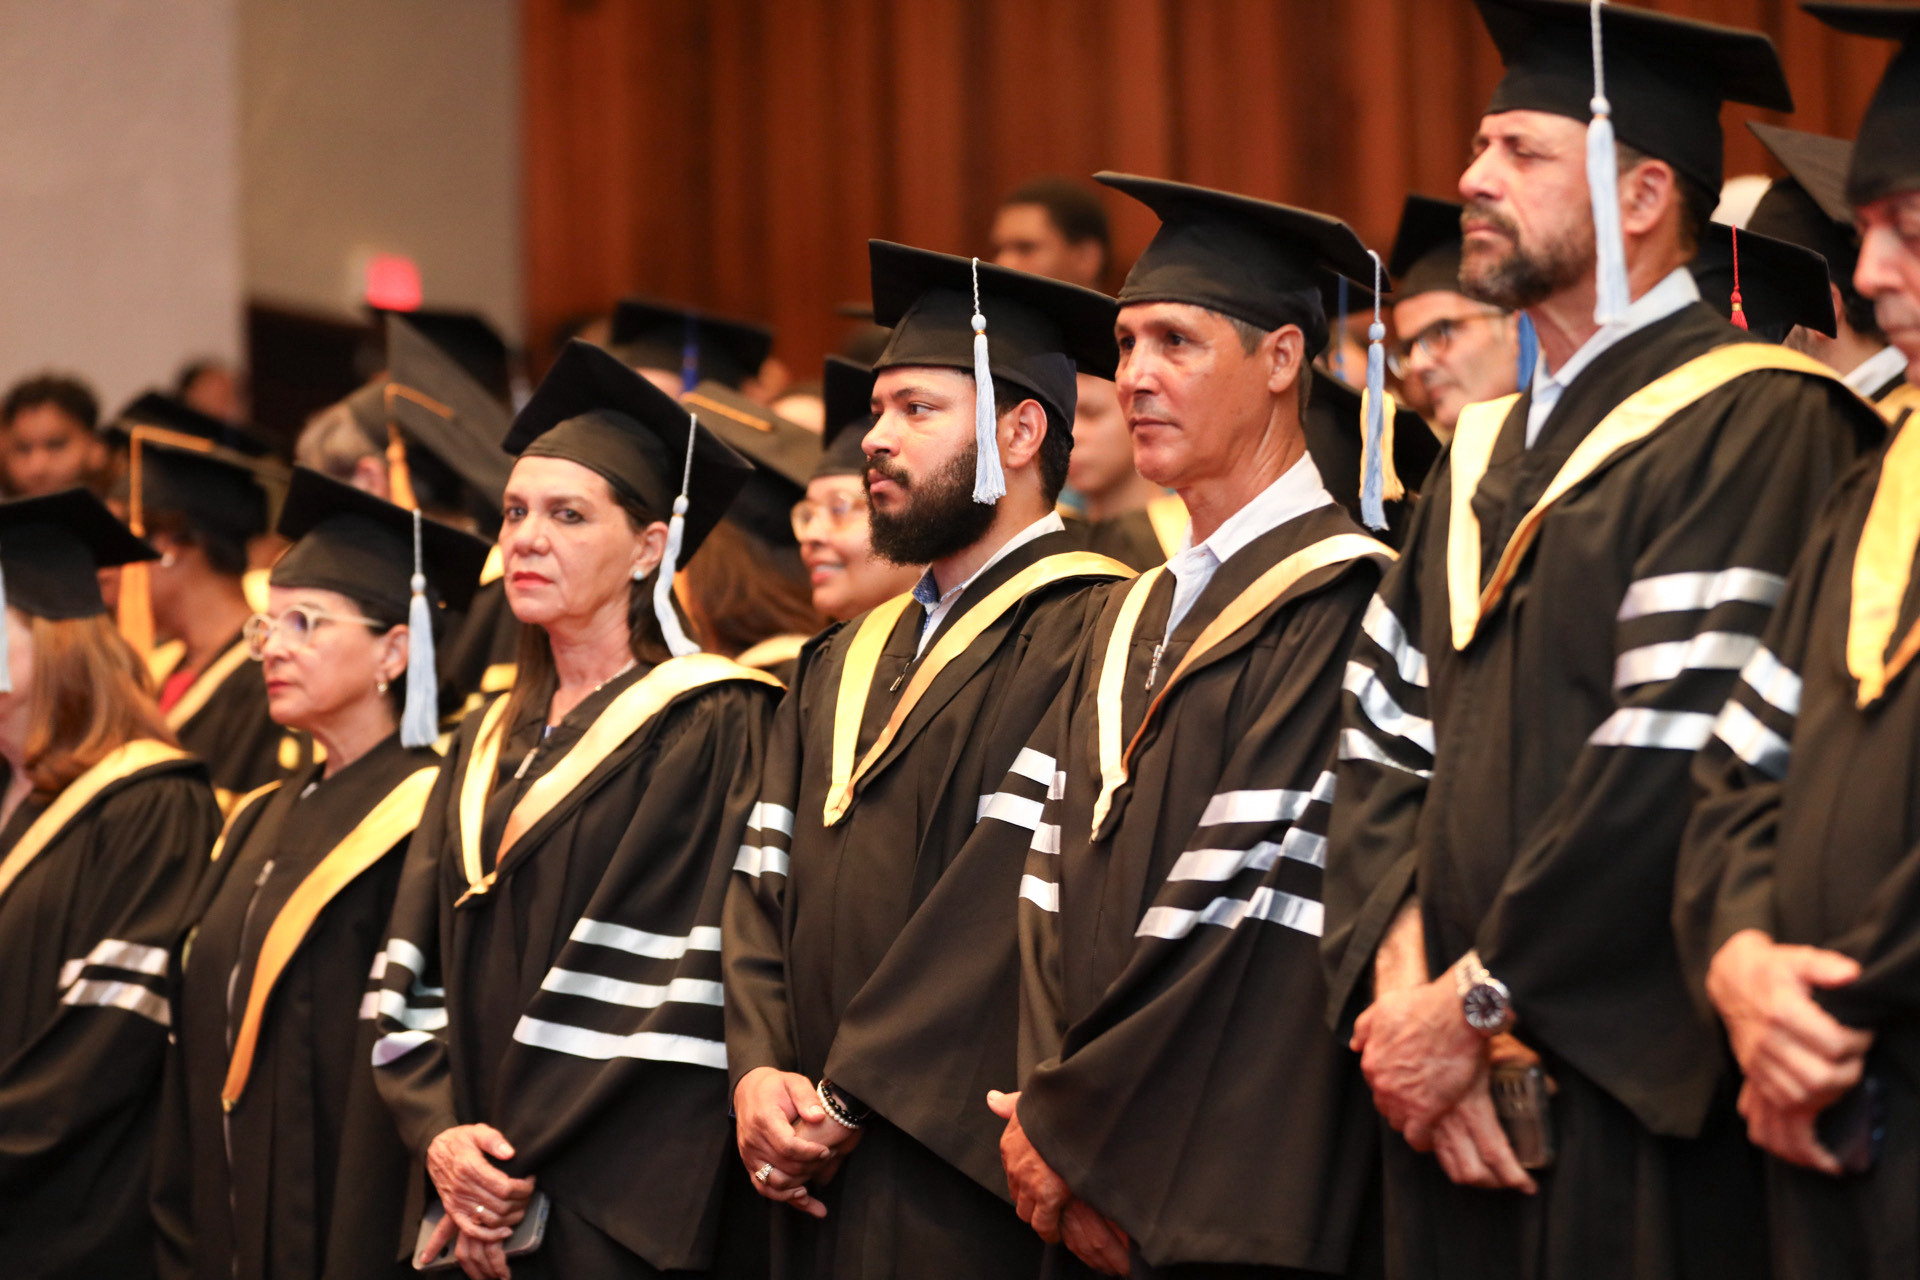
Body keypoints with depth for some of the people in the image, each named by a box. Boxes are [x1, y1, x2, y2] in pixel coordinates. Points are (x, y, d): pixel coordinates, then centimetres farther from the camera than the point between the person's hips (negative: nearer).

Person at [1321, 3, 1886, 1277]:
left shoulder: (1758, 426, -10)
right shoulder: (1488, 454, 16)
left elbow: (1681, 762, -18)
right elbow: (1384, 743, 11)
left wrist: (1475, 1004, -13)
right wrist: (1405, 982, -5)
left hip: (1642, 1100, -7)